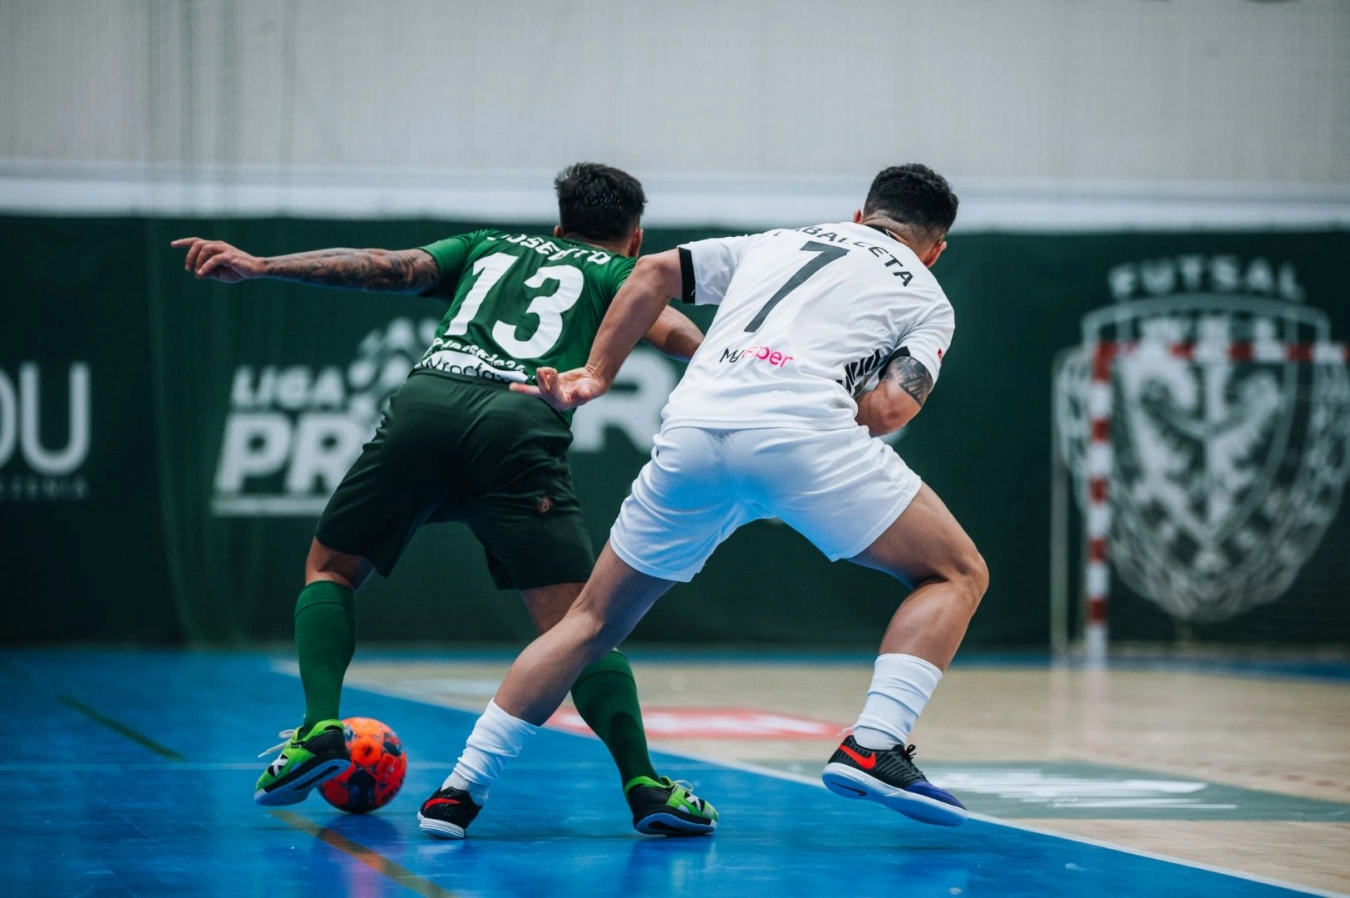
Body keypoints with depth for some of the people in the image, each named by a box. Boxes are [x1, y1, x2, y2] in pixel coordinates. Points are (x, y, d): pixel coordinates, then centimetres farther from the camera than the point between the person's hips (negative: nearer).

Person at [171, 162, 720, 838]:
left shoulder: (489, 248, 34)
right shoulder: (616, 271, 27)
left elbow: (385, 268, 22)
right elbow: (668, 328, 7)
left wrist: (259, 267, 19)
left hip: (424, 401, 2)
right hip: (520, 422, -2)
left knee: (331, 567, 21)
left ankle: (319, 727, 3)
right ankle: (643, 785, -16)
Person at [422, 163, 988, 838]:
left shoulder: (776, 243, 34)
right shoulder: (927, 296, 23)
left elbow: (653, 274, 27)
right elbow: (892, 407, 5)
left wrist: (595, 375, 33)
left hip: (691, 429, 4)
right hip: (801, 431, -4)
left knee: (595, 620, 19)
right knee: (956, 574, 12)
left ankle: (461, 787, 13)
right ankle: (872, 747, -7)